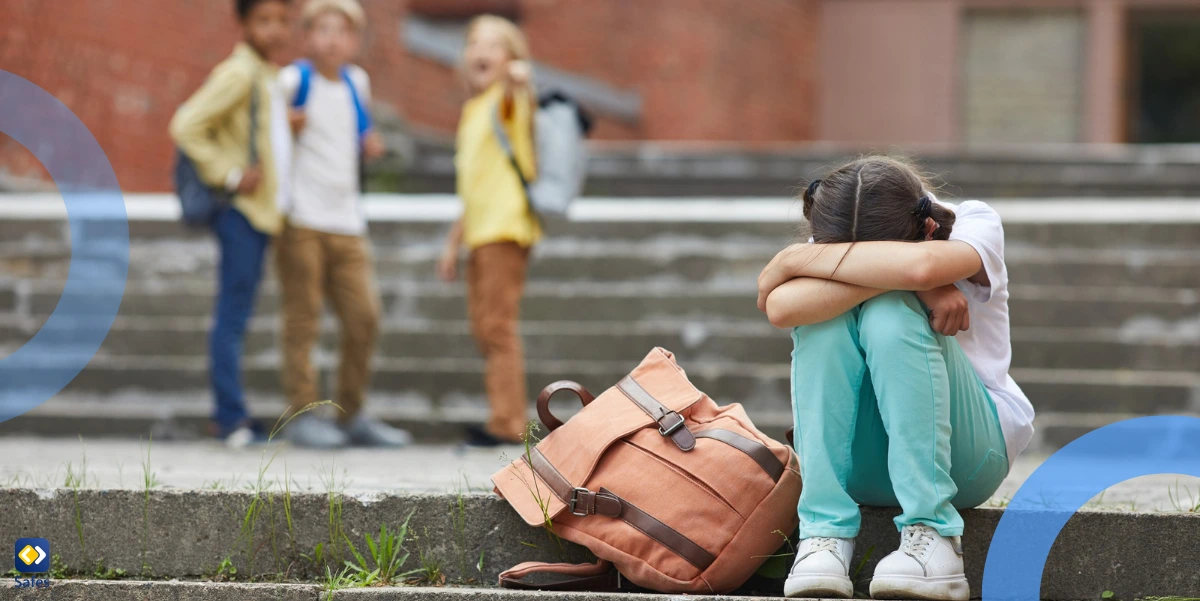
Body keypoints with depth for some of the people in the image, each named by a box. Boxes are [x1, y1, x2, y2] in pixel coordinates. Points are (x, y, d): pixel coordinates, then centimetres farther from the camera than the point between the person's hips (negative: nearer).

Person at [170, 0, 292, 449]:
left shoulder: (267, 78, 18)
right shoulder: (237, 73, -11)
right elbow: (186, 126, -20)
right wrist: (230, 176, -19)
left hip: (263, 211, 9)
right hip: (241, 210, -9)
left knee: (236, 317, 11)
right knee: (232, 314, -9)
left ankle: (229, 416, 14)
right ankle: (231, 417, -10)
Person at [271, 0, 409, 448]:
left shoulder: (357, 83, 14)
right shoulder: (292, 81, -4)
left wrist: (369, 147, 8)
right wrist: (286, 126, -15)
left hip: (346, 222, 6)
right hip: (301, 221, -6)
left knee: (364, 318, 4)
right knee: (303, 318, -4)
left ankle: (352, 415, 15)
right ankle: (302, 415, 1)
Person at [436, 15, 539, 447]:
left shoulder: (508, 99, -5)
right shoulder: (472, 111, 21)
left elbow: (515, 90, -33)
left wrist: (519, 76, -56)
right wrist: (453, 243, 25)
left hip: (506, 228, -10)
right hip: (479, 230, 10)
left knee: (497, 326, -11)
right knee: (484, 329, 12)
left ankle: (508, 423, -10)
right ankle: (506, 421, 18)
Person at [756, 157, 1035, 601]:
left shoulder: (976, 226, -14)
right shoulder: (830, 258, -6)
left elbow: (921, 264, -39)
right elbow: (780, 308, -29)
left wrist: (795, 259, -27)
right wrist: (913, 284, -34)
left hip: (968, 454, -2)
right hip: (859, 462, 2)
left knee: (890, 314, -30)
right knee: (826, 317, -26)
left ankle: (932, 535, -32)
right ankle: (824, 532, -29)